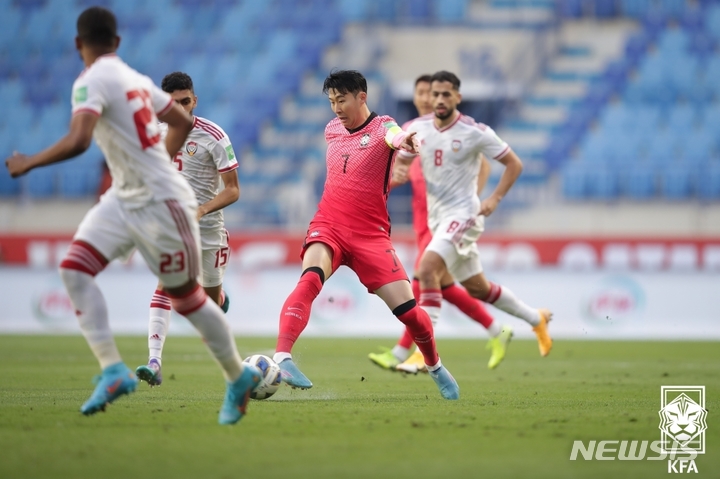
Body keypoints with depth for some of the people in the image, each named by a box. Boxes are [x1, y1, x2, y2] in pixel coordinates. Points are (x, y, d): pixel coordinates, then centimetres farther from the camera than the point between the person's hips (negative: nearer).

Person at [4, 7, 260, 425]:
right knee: (74, 269, -5)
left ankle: (239, 378, 21)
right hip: (124, 199, 9)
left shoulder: (91, 82, -16)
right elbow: (184, 123, 20)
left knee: (186, 297, 5)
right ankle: (113, 370, -10)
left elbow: (78, 141, -30)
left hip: (161, 203, -9)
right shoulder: (135, 79, 10)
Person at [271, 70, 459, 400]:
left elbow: (394, 135, -36)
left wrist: (404, 140, -58)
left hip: (370, 235, -2)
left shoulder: (381, 126, -8)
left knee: (408, 311, -4)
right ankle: (281, 357, -43)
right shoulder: (331, 130, 8)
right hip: (328, 227, 2)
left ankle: (435, 366, 26)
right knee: (311, 278, -31)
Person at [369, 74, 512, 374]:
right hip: (422, 217, 7)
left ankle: (401, 353, -14)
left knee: (423, 278, -14)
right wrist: (396, 176, -9)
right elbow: (394, 177, 15)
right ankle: (497, 333, 24)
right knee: (444, 286, 11)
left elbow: (483, 166, -4)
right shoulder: (408, 131, 11)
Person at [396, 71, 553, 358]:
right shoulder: (419, 128, 2)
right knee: (477, 288, 16)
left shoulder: (475, 132, -11)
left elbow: (514, 163, -2)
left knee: (427, 268, -26)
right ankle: (536, 318, 38)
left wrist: (495, 198, -12)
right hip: (437, 216, 7)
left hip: (463, 214, -7)